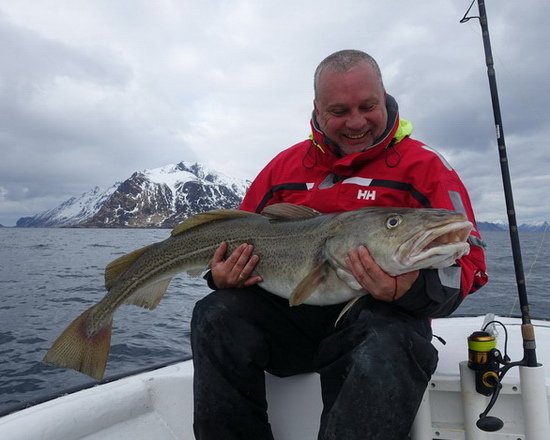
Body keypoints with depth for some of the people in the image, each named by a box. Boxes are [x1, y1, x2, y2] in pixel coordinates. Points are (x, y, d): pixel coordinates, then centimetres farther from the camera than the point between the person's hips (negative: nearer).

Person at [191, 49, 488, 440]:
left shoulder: (425, 166, 3)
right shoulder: (285, 165, 13)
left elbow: (467, 257, -4)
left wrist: (415, 287, -26)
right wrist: (223, 273, -4)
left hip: (381, 313, -3)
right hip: (289, 309, 4)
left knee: (388, 347, -36)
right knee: (217, 315, -22)